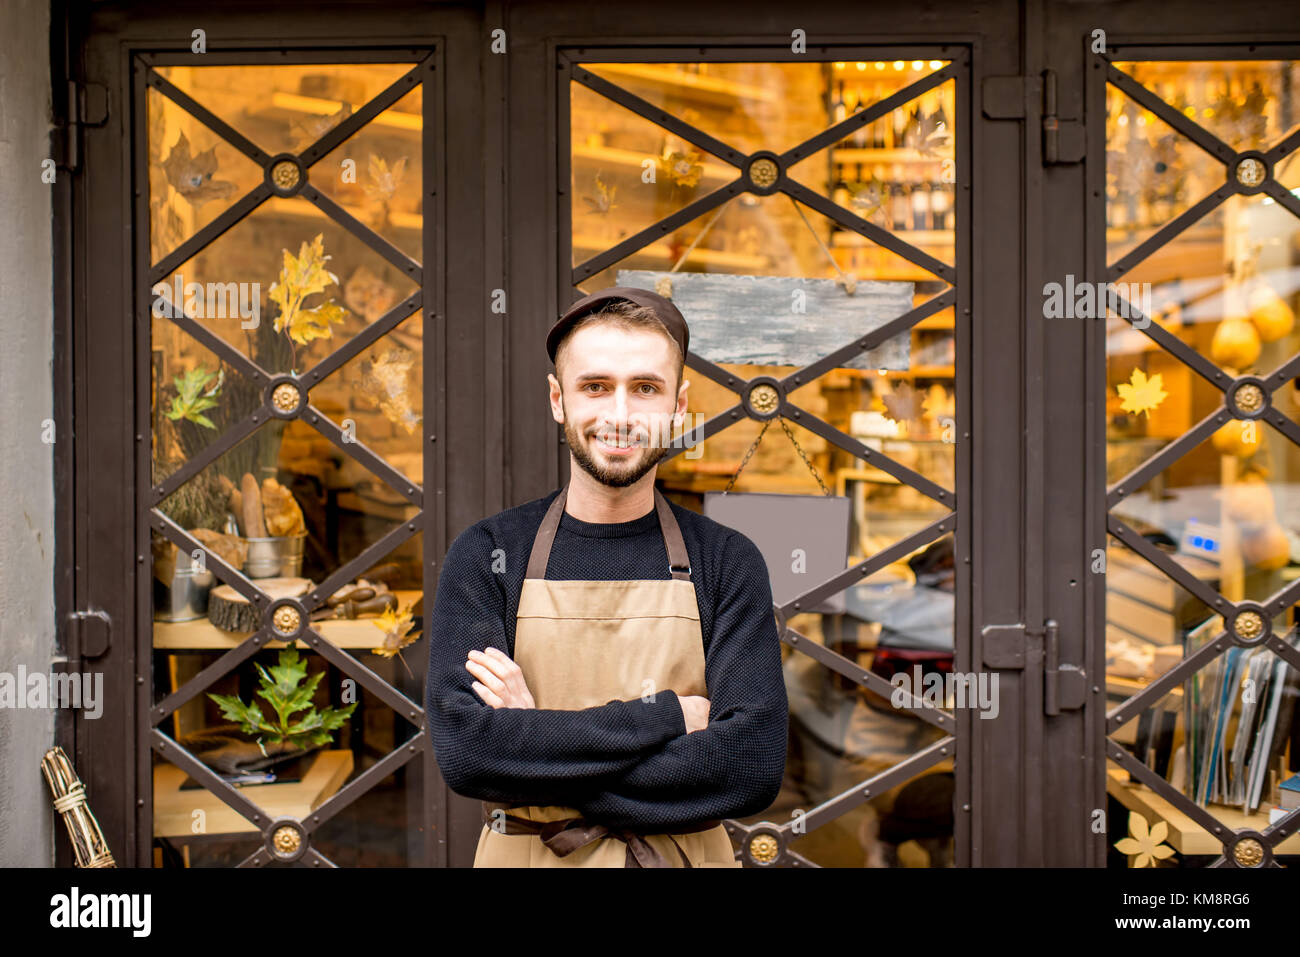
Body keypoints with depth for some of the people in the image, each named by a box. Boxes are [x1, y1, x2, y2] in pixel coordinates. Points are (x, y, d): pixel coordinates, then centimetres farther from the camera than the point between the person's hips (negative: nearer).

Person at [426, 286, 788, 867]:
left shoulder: (727, 562, -6)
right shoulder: (486, 555, -6)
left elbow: (754, 765, -18)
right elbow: (463, 750, -19)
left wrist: (532, 742, -21)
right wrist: (663, 716, -20)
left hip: (687, 858, 0)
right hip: (520, 858, 0)